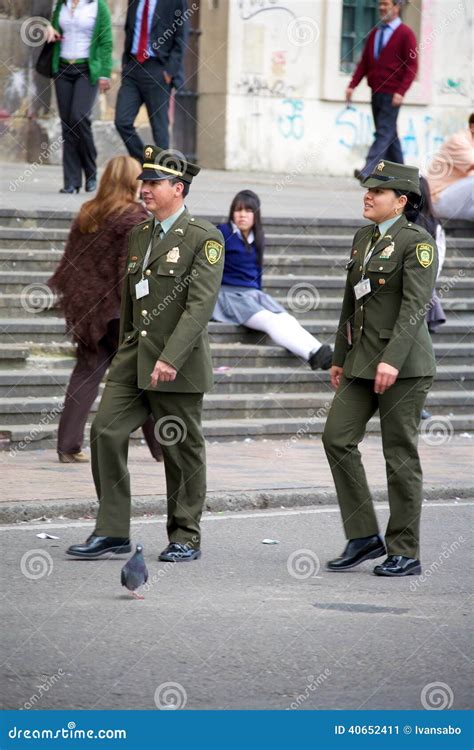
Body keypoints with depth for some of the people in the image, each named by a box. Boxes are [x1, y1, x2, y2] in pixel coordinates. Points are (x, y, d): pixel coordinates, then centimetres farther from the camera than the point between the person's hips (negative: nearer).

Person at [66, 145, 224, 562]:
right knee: (106, 432, -6)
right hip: (134, 356, 6)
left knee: (183, 450, 2)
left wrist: (171, 358, -25)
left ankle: (185, 539, 14)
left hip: (178, 364, -6)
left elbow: (201, 304, -18)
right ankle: (112, 532, 0)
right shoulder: (140, 235, 14)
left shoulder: (204, 238, -9)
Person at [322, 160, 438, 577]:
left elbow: (416, 305, -19)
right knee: (337, 438, -3)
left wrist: (392, 359, -28)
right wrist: (340, 357, 21)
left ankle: (405, 554, 5)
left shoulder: (417, 242, -10)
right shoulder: (363, 239, 15)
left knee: (401, 455, -3)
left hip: (404, 365, -8)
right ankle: (364, 536, 4)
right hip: (363, 362, 8)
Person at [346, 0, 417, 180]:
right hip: (376, 92, 7)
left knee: (384, 134, -12)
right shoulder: (374, 33, 14)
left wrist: (401, 91, -18)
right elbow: (364, 62, 15)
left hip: (391, 95, -7)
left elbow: (412, 66, -9)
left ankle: (368, 171, -23)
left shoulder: (405, 34, -5)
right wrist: (352, 85, 3)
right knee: (389, 134, 11)